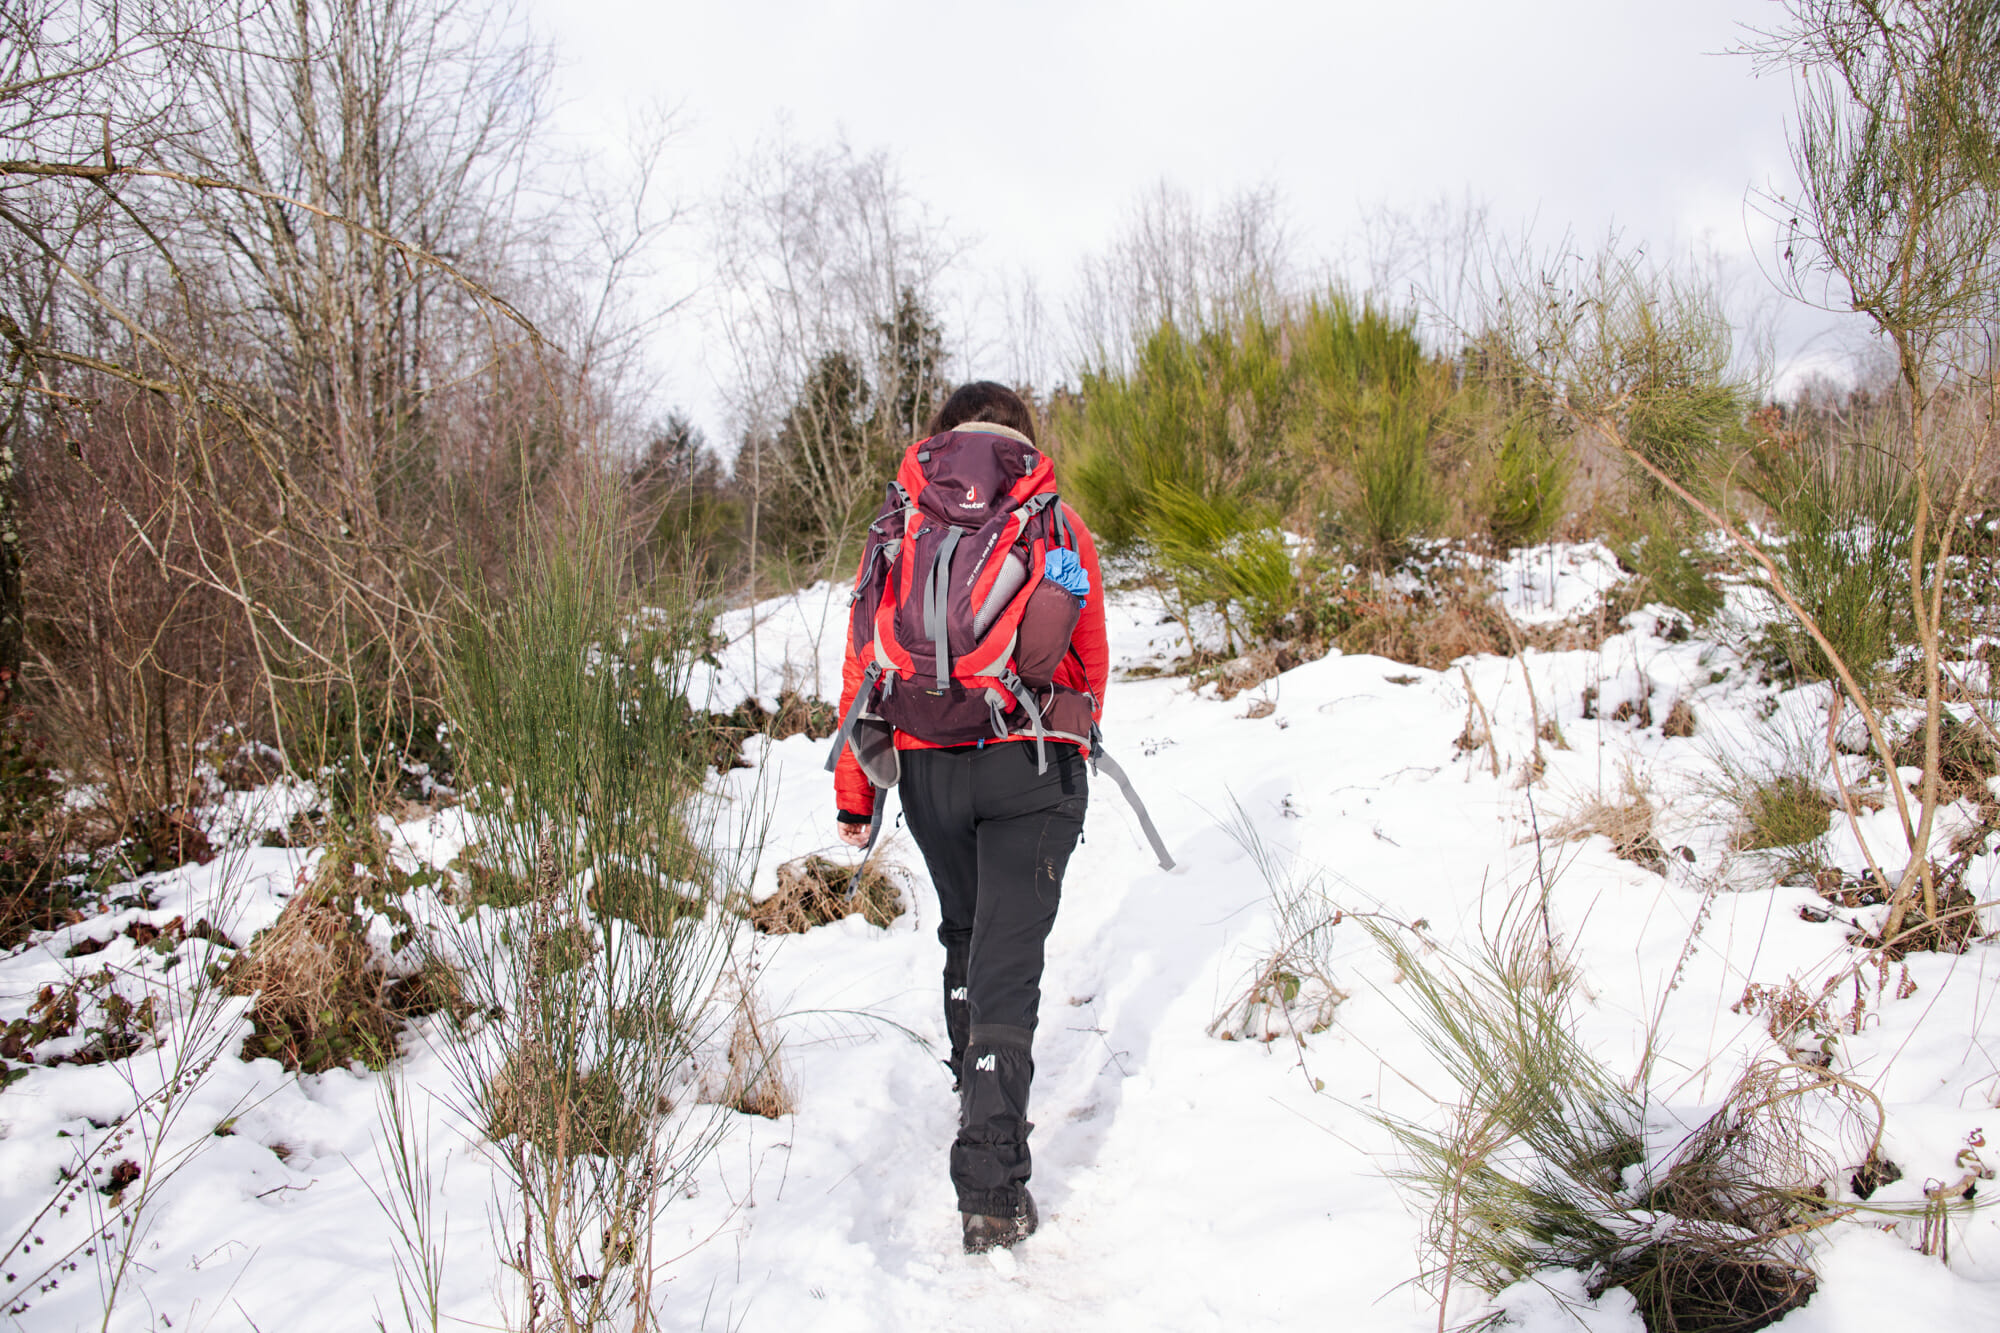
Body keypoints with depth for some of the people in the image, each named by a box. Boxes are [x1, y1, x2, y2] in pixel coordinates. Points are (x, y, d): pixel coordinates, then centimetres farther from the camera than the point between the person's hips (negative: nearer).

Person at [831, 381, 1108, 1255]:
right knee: (1007, 961, -2)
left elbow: (864, 662, 2)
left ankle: (978, 1088, 39)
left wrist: (854, 793, 7)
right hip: (1034, 766, -1)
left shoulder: (899, 524, 5)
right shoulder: (1059, 524, 5)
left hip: (929, 766, 2)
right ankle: (991, 1190, -8)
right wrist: (1072, 747, 30)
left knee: (963, 933, 25)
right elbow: (1091, 661, 13)